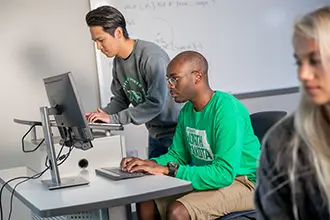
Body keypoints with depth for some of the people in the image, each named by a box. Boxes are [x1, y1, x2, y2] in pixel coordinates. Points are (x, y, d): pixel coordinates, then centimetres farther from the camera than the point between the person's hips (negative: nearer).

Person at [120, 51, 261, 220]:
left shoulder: (227, 109, -24)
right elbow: (177, 155, 12)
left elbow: (224, 173, -30)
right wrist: (148, 163, -9)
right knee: (146, 204, -4)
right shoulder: (187, 111, 3)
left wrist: (167, 170, -29)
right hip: (209, 179, 8)